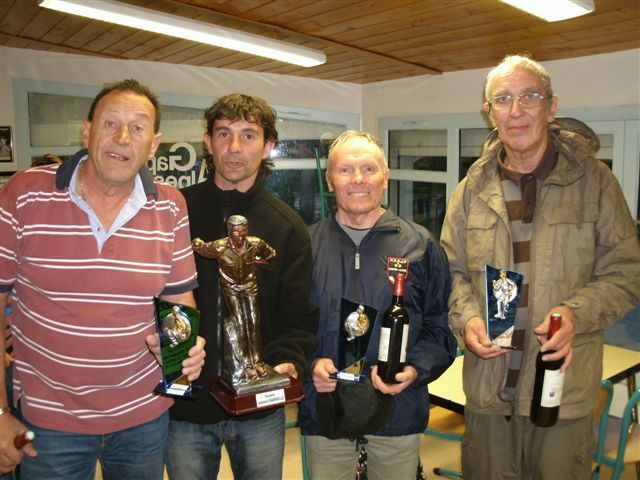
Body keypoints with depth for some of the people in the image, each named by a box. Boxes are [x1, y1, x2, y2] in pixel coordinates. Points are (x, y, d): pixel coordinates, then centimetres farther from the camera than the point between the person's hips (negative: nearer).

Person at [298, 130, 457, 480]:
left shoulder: (421, 245, 1)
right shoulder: (308, 244, 1)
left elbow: (440, 326, 2)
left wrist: (415, 369, -13)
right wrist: (310, 362, -11)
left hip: (398, 412, 0)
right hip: (324, 412, 1)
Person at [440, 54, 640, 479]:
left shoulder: (593, 180, -3)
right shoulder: (473, 188, 5)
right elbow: (452, 271, 10)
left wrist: (577, 312, -17)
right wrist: (466, 317, -9)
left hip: (565, 387, -2)